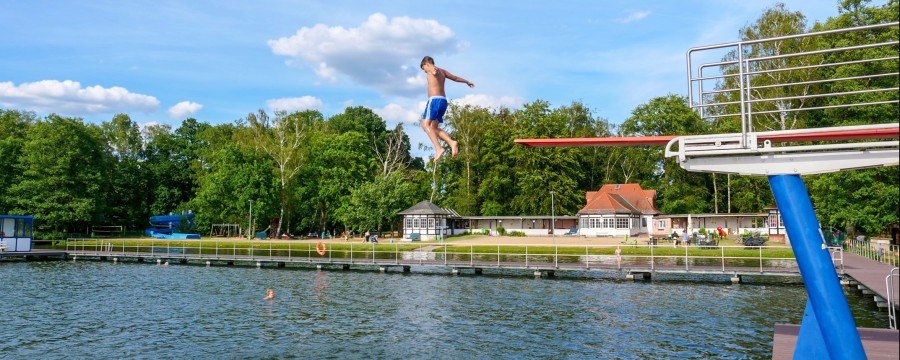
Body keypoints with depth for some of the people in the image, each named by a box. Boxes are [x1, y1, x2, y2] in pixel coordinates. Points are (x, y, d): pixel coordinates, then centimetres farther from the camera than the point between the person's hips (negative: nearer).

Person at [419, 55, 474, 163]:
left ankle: (438, 148, -30)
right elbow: (455, 78, 40)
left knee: (425, 124, -14)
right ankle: (452, 142, -9)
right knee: (433, 128, 9)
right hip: (443, 101, 8)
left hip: (435, 99, -8)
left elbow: (434, 70, -26)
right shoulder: (442, 71, 25)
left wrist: (434, 71, -51)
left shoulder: (431, 69, 2)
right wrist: (467, 82, 58)